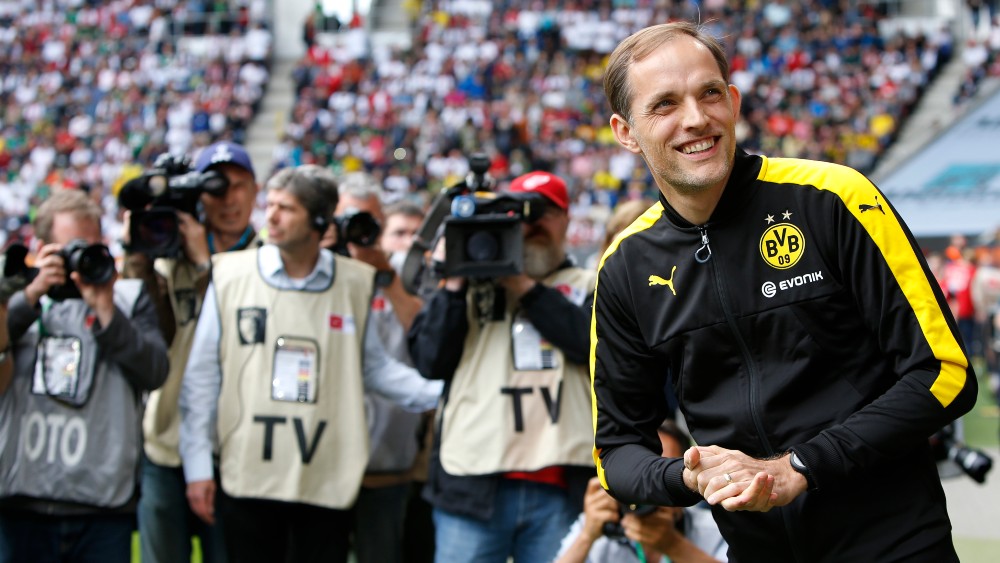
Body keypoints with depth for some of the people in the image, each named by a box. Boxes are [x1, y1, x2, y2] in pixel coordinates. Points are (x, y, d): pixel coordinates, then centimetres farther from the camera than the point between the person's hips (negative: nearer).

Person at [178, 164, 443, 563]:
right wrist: (197, 466, 1)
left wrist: (439, 394, 1)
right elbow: (201, 378, 4)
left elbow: (375, 367, 14)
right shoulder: (230, 275, 2)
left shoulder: (354, 284, 5)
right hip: (247, 476, 0)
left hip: (326, 482, 1)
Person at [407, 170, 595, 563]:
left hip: (560, 490, 0)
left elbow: (592, 342, -6)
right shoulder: (470, 285, 15)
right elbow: (429, 360, 3)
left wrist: (524, 287, -6)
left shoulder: (587, 288, 16)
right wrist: (455, 285, -4)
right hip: (474, 485, 0)